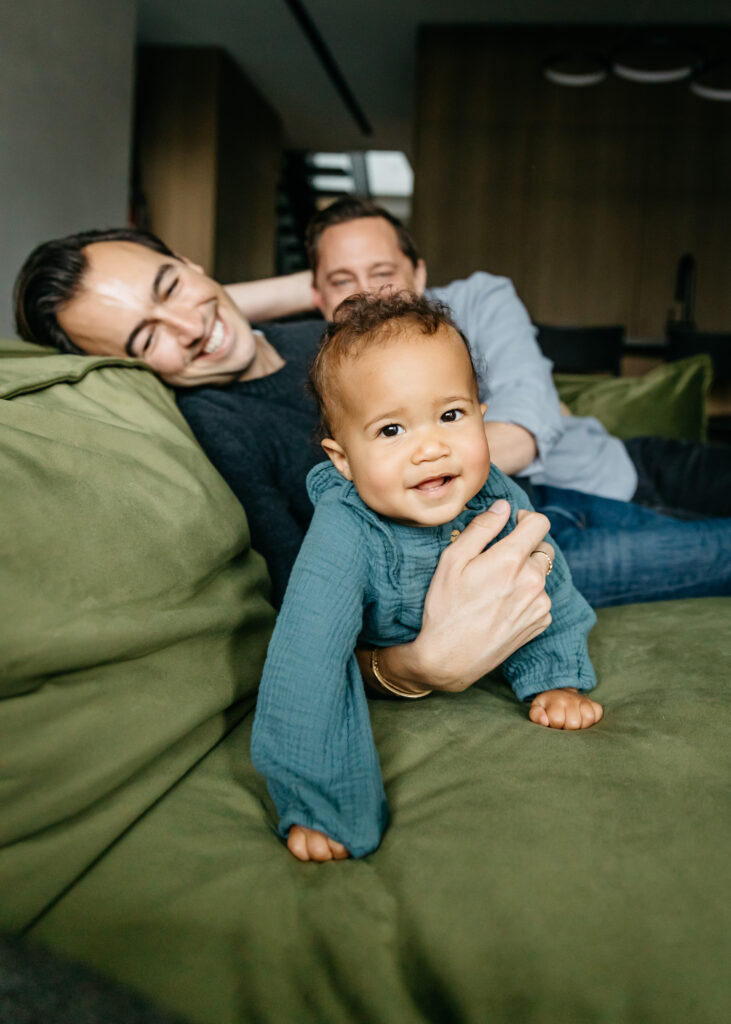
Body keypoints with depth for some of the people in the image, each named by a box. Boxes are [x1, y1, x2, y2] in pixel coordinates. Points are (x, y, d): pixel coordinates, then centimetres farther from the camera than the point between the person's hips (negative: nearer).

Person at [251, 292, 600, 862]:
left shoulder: (501, 501, -29)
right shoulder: (343, 538, -44)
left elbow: (548, 587, -8)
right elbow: (302, 667, -46)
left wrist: (559, 679, -6)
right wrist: (313, 805, -46)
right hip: (371, 653, -2)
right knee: (328, 673, -20)